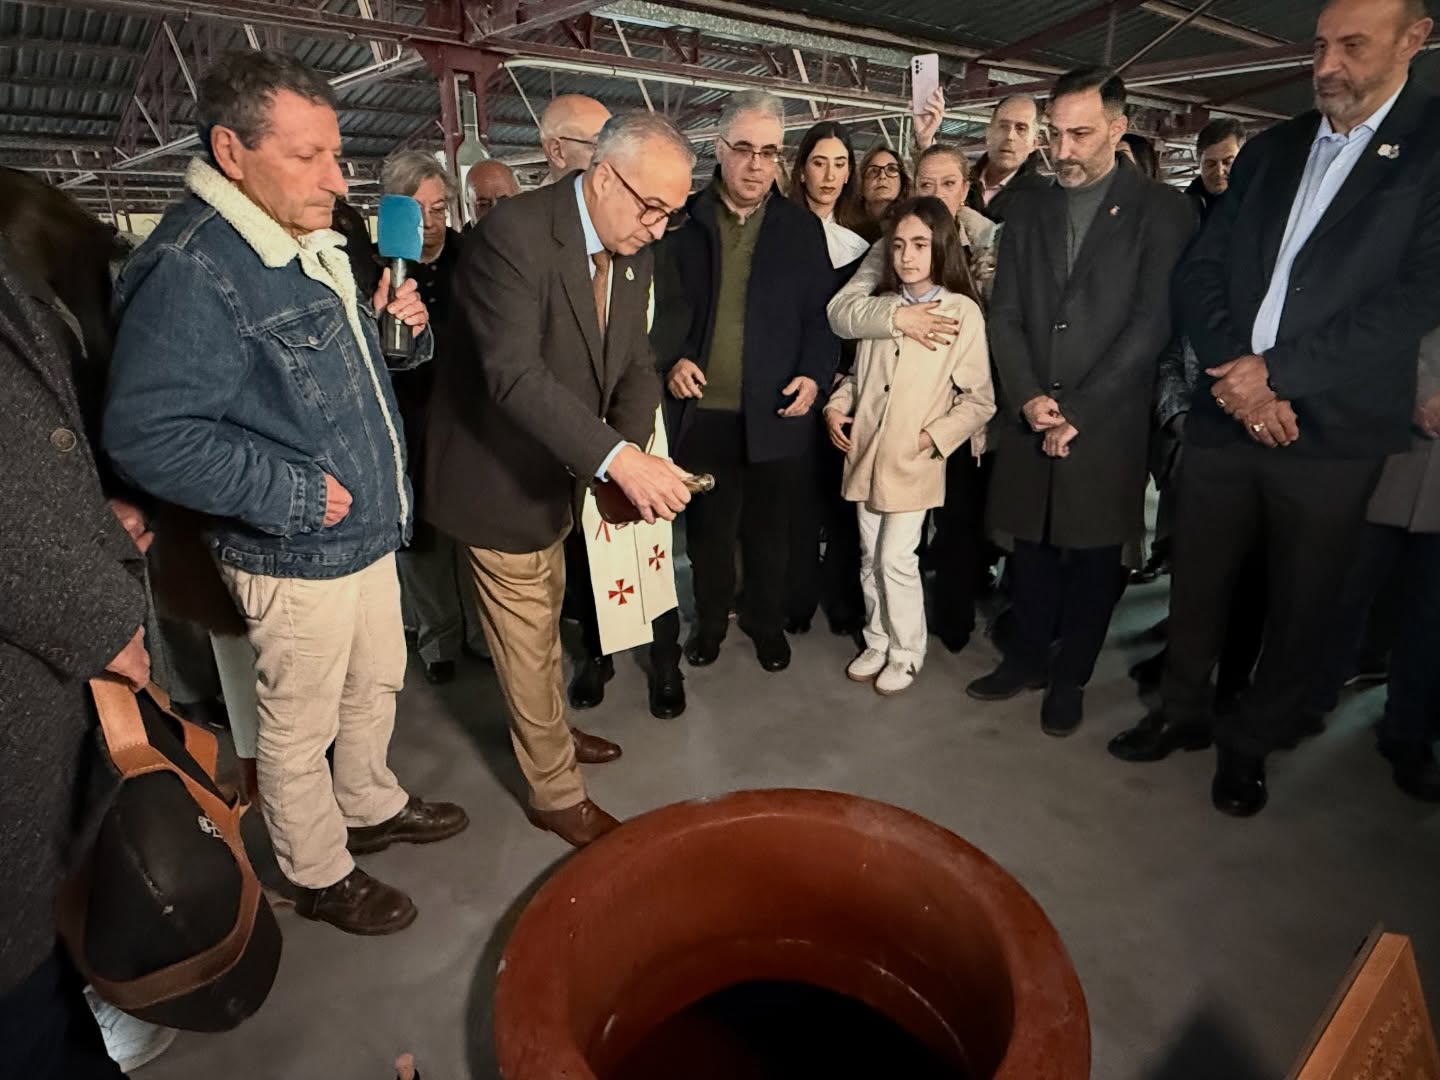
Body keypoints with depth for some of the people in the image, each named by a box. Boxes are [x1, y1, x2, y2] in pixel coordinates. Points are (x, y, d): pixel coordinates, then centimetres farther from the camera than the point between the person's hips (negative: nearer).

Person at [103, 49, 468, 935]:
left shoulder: (313, 246, 8)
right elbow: (147, 435, -25)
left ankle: (371, 806, 48)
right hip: (295, 560, -9)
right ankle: (322, 875, 34)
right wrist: (294, 491, -24)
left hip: (366, 532, 9)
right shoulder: (191, 269, -22)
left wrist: (395, 327, -1)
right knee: (300, 727, 12)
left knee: (377, 685, 24)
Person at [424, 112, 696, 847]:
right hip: (500, 470, -8)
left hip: (554, 467, 8)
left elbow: (635, 363, -1)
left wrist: (631, 449, -21)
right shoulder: (514, 232, -27)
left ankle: (547, 730, 49)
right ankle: (557, 794, 24)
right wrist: (617, 458, -46)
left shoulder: (631, 251, -2)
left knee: (543, 617, 25)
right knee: (528, 637, 6)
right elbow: (514, 374, -37)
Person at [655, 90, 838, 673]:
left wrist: (814, 373, -11)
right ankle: (710, 619, 36)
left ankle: (767, 622, 35)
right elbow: (657, 304, 5)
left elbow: (821, 315, 5)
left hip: (776, 412, 0)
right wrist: (670, 361, -12)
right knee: (707, 529, 14)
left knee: (769, 530, 13)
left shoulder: (802, 227, 5)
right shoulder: (683, 221, 3)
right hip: (701, 410, 0)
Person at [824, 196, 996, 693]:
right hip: (865, 451, 5)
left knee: (896, 559, -4)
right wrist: (837, 405, 0)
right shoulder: (880, 306, 8)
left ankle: (906, 654, 17)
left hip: (915, 460, -5)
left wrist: (934, 436, -16)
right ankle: (877, 643, 29)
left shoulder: (963, 312, -6)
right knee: (870, 557, 12)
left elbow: (979, 400, -6)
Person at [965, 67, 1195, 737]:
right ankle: (1026, 658, 29)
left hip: (1107, 423, -3)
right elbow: (1005, 317, 6)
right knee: (1032, 549, 10)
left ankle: (1070, 677, 24)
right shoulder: (1025, 212, 11)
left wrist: (1078, 411, -13)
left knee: (1094, 556, 7)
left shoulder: (1160, 210, 0)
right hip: (1030, 419, 3)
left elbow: (1152, 323, -8)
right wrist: (1028, 398, -8)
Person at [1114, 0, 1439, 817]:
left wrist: (1277, 371, -16)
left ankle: (1251, 743, 29)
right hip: (1225, 414, 4)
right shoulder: (1269, 151, 12)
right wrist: (1236, 371, -10)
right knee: (1198, 581, 11)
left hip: (1334, 432, -3)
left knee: (1301, 603, 9)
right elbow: (1201, 273, 6)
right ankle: (1184, 711, 32)